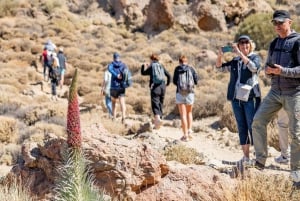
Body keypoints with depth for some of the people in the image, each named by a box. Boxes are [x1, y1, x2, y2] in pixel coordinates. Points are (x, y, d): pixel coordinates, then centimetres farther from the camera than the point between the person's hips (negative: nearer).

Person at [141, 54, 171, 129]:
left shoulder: (151, 67, -2)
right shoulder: (161, 66, 9)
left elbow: (143, 73, 10)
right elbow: (168, 75, 8)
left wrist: (144, 66, 28)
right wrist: (167, 83, 23)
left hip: (155, 87, -4)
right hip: (162, 87, 4)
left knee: (155, 104, -10)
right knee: (160, 103, 16)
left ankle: (158, 118, -32)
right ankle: (159, 118, 22)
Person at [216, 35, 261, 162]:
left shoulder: (255, 57, 3)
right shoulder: (235, 61, 15)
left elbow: (253, 67, -18)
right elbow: (220, 67, 13)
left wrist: (239, 53, -21)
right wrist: (220, 55, -6)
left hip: (250, 98, -5)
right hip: (236, 99, 5)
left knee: (252, 127, -9)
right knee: (242, 128, 6)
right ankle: (245, 156, 11)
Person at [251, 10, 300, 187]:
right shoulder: (274, 44, 12)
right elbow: (268, 65, 18)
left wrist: (283, 71, -27)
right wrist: (268, 70, -6)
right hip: (275, 92, 6)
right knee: (258, 122, -4)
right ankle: (261, 160, 6)